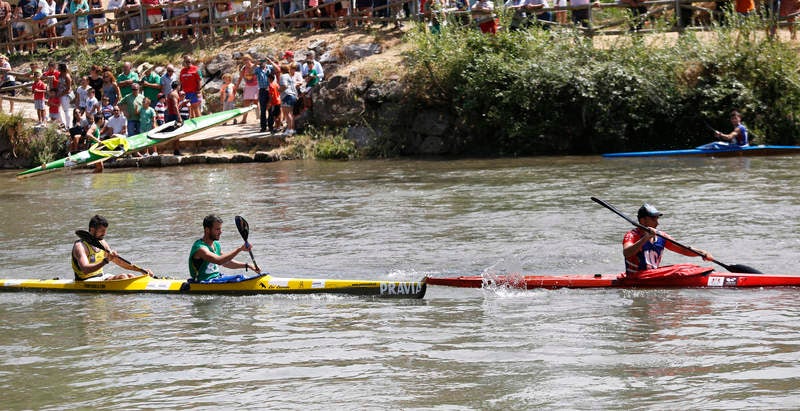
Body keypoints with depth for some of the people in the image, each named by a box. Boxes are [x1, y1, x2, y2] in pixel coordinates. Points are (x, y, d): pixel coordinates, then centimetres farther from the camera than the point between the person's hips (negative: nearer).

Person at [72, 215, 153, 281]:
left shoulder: (102, 243, 11)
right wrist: (105, 261, -39)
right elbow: (85, 270, -30)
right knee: (122, 277, -23)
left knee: (130, 276, -7)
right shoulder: (80, 246, -16)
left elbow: (119, 262, 16)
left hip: (101, 276, 9)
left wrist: (141, 270, 7)